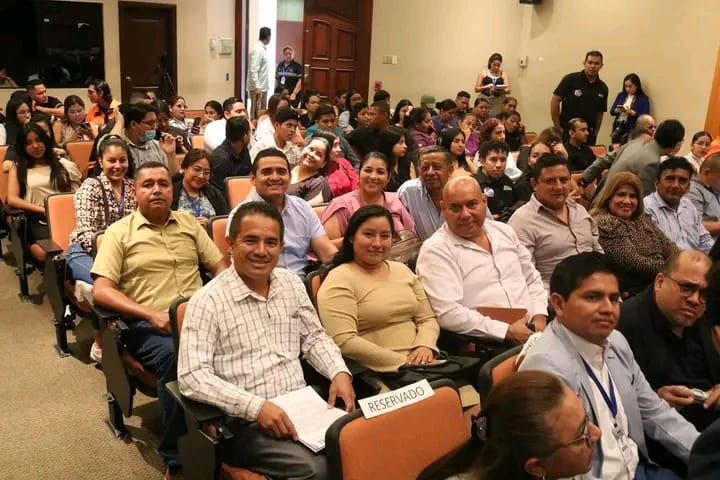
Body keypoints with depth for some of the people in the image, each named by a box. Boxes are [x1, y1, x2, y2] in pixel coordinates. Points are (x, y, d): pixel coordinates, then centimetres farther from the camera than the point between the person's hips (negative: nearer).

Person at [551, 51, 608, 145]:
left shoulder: (603, 88, 7)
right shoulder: (570, 79, -5)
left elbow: (600, 113, 14)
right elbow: (555, 101, -5)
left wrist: (595, 133, 6)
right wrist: (557, 127, -6)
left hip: (588, 135, 3)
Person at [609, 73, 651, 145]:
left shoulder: (644, 99, 1)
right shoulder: (621, 95, 15)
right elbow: (611, 111, 12)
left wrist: (631, 113, -17)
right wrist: (618, 110, -9)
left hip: (632, 129, -4)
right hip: (618, 126, 4)